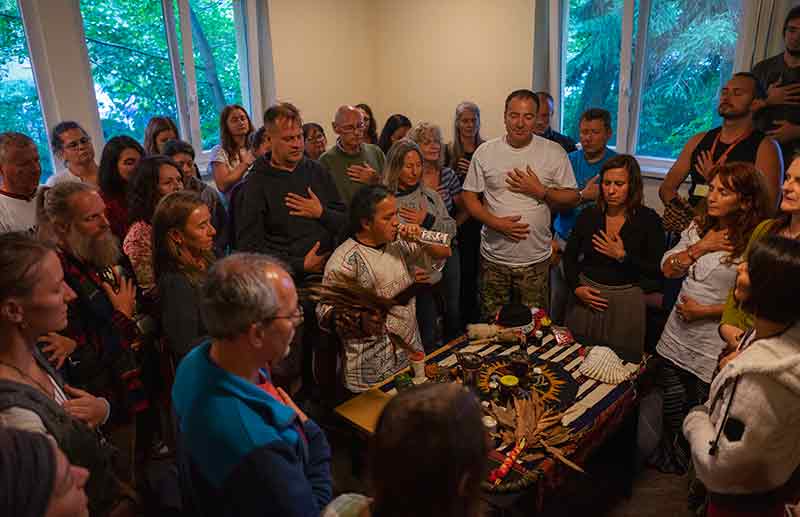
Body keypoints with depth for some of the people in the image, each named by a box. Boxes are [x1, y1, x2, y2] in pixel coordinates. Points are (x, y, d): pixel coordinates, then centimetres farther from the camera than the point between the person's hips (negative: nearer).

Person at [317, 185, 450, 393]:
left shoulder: (397, 244, 4)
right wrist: (361, 321, -33)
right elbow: (325, 311, -16)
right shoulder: (344, 260, -17)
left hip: (411, 353, 7)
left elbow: (444, 253, 10)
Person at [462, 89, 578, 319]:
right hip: (494, 257, 1)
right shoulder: (485, 152, -2)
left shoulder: (554, 152, -3)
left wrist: (540, 191, -17)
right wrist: (496, 223, -16)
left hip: (536, 259, 0)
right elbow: (469, 196, 0)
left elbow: (571, 198, 1)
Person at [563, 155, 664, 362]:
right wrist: (576, 288, -5)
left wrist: (623, 256, -18)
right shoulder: (589, 215, 0)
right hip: (586, 298, 3)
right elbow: (569, 256, 7)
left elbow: (657, 271, -10)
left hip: (625, 301, -2)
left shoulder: (648, 220, -8)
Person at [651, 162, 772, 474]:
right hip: (676, 336, 6)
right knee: (671, 408, 22)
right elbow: (668, 269, 1)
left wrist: (706, 311, -17)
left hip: (714, 347, -5)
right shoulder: (699, 227, 2)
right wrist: (701, 247, -12)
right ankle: (668, 460, 47)